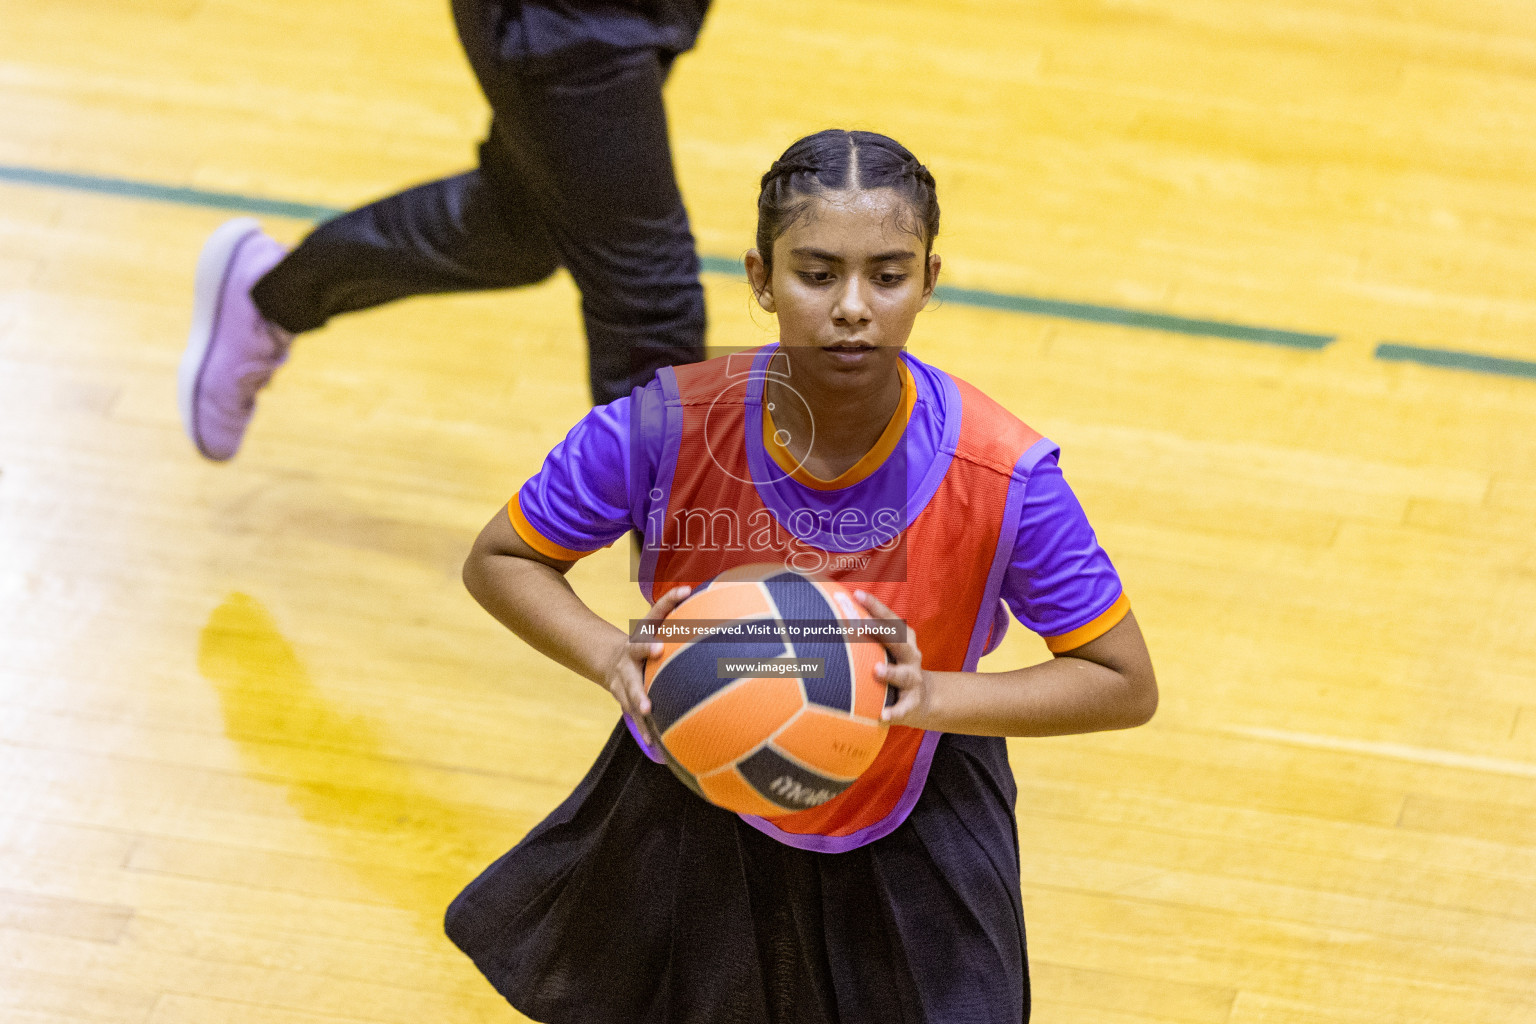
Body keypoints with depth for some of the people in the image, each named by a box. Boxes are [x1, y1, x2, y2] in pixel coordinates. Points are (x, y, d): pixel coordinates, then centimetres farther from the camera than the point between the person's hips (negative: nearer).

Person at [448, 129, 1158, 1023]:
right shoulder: (667, 427, -28)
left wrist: (933, 696, -35)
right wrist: (612, 657, -32)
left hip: (909, 838, -1)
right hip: (695, 800, 2)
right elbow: (499, 560, -11)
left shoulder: (1001, 476, -29)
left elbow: (1127, 686, -19)